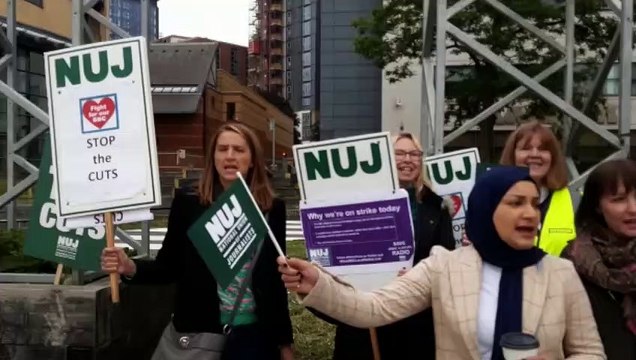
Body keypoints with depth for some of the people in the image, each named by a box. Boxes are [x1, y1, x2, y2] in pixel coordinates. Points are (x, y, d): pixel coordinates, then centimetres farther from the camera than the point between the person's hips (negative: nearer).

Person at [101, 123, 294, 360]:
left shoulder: (272, 209, -2)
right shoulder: (188, 203, -5)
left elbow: (276, 278, 3)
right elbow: (168, 266, -3)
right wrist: (130, 267, -23)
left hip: (254, 330, 0)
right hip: (198, 330, 0)